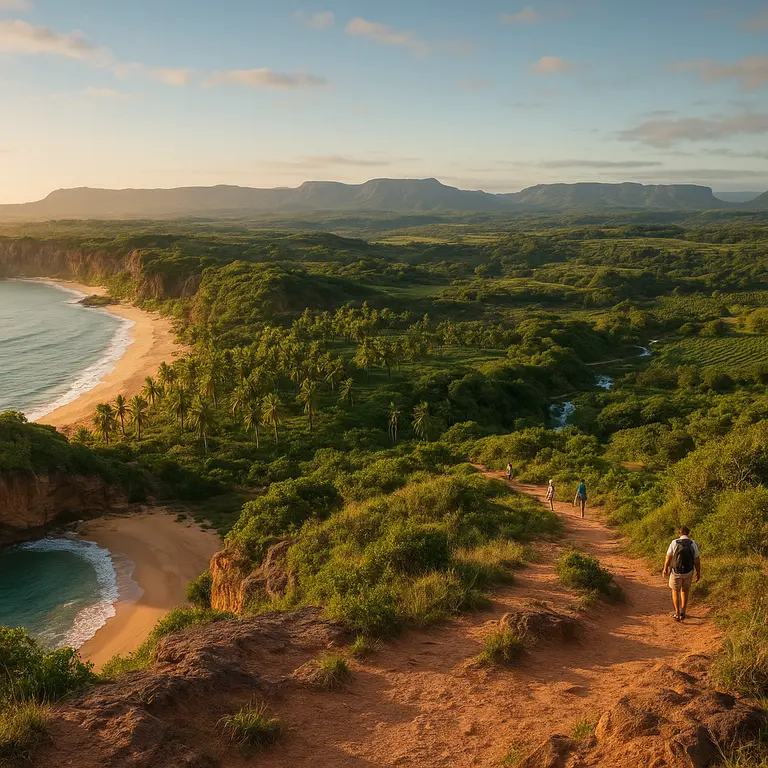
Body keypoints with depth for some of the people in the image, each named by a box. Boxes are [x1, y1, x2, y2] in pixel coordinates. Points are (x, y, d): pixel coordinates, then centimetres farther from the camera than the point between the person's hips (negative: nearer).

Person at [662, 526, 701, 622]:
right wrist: (698, 573, 6)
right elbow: (697, 560, -6)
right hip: (688, 572, 2)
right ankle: (683, 612, 17)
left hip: (676, 572, -2)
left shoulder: (674, 543, -12)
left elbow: (668, 558, -7)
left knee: (675, 591, 18)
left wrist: (665, 569, 7)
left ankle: (677, 613, 11)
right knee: (685, 591, 23)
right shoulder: (693, 544, -8)